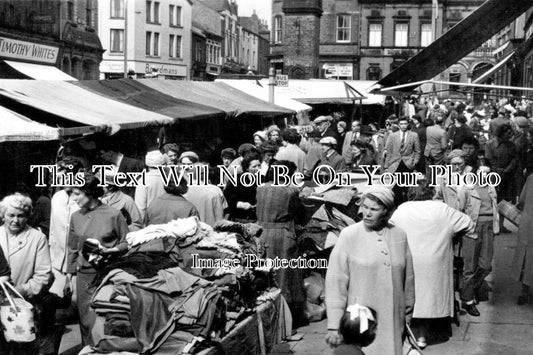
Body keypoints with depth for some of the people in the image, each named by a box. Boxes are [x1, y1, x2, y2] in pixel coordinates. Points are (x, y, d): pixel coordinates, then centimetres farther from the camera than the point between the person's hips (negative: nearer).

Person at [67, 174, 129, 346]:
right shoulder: (76, 217, 5)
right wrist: (69, 274, 11)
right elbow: (72, 249, 13)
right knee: (86, 321, 5)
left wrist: (109, 250, -16)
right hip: (84, 275, 3)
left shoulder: (114, 214, -7)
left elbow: (127, 243, -1)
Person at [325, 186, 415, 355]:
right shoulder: (349, 235, -6)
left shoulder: (399, 236, 3)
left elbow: (408, 278, 12)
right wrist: (333, 326, -10)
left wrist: (408, 314, 16)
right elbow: (335, 282, -7)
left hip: (393, 323, 3)